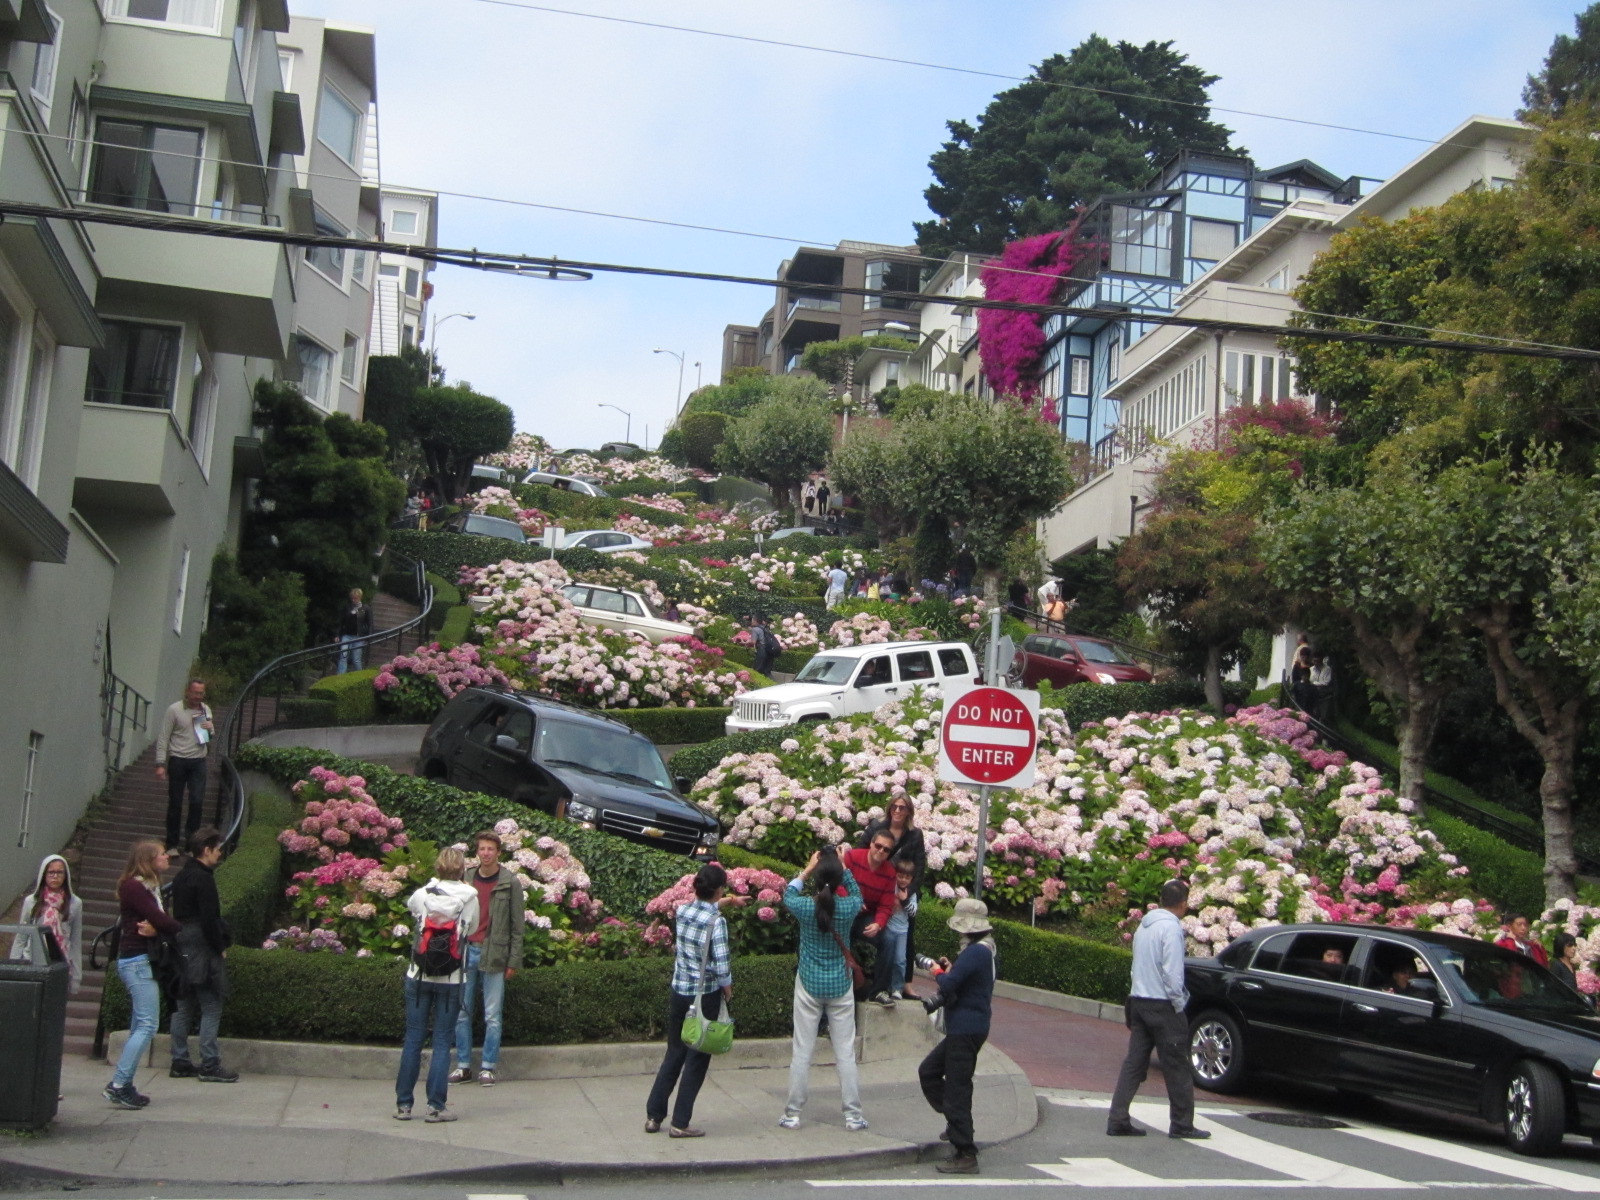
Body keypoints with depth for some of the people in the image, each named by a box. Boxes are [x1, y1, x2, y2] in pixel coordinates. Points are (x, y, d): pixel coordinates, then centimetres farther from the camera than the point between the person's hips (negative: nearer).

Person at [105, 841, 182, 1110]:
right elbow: (159, 919, -18)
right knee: (147, 1025, -11)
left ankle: (124, 1085, 12)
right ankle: (118, 1085, -10)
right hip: (137, 961, -9)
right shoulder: (133, 886, -12)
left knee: (140, 1026, 9)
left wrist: (156, 928, -15)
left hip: (144, 961, 9)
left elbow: (158, 919, 8)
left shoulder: (149, 886, 16)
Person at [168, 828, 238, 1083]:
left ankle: (180, 1062, 17)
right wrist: (221, 947, -9)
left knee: (183, 1007, 12)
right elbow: (209, 919, -19)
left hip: (183, 948, 10)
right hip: (202, 951, -10)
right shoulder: (203, 879, -15)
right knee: (211, 1008, -5)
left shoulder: (182, 877, 14)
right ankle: (210, 1066, -4)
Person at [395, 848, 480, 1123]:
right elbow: (472, 929, 6)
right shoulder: (469, 898, -6)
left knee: (413, 1040, 8)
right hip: (451, 980, -1)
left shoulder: (421, 895, -3)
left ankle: (403, 1104, 12)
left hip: (418, 977, 2)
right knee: (442, 1042, 4)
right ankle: (435, 1106, 3)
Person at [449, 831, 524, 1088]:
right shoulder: (466, 879, 8)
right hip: (466, 951, 3)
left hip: (494, 956, -3)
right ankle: (463, 1066, 15)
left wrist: (513, 961, -5)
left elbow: (517, 925, -1)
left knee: (492, 1016, 0)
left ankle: (488, 1067, 7)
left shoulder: (510, 883, 0)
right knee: (462, 1013, 6)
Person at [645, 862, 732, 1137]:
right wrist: (727, 988, -1)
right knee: (697, 1059, 6)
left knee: (674, 1054, 18)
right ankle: (680, 1123, 10)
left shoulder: (682, 911, -1)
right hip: (705, 996, -6)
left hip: (678, 992, 6)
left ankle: (653, 1115, 21)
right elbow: (722, 967, -22)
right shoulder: (716, 922, -18)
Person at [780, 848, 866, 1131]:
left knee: (802, 1051, 6)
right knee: (846, 1052, 7)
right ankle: (853, 1115, 11)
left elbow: (788, 895, 11)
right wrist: (844, 869, 14)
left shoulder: (805, 907, -13)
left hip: (809, 986, -1)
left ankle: (792, 1114, 10)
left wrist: (806, 871, 14)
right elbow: (857, 894, 14)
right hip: (840, 988, 1)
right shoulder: (848, 908, -11)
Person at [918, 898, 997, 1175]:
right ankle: (955, 1120, 21)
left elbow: (949, 984, -26)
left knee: (957, 1088, -5)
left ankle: (965, 1155, 0)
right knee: (928, 1071, 19)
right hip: (964, 1027, 10)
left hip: (966, 1030, -10)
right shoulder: (984, 949, 12)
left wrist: (939, 973, -5)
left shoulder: (975, 952, -21)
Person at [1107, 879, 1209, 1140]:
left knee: (1134, 1063, 7)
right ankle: (1182, 1124, 9)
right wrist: (1179, 1004, -9)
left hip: (1139, 1001, 8)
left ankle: (1118, 1120, 3)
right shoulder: (1171, 927, -13)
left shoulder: (1144, 925, 13)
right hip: (1162, 1005, -8)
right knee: (1177, 1067, 3)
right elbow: (1172, 972, -19)